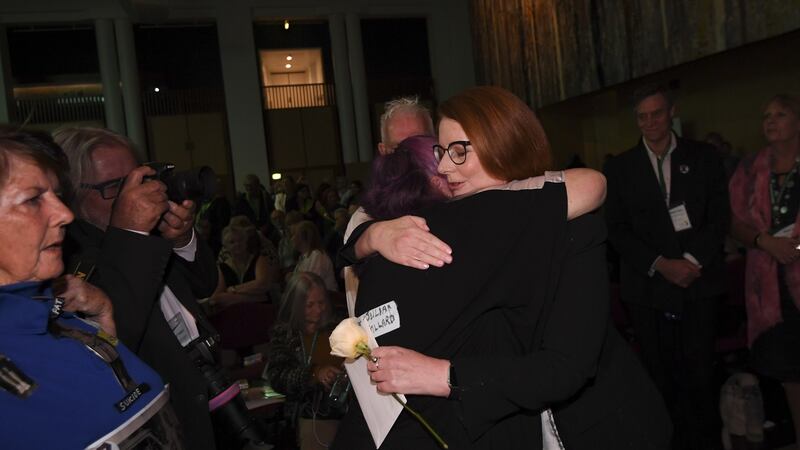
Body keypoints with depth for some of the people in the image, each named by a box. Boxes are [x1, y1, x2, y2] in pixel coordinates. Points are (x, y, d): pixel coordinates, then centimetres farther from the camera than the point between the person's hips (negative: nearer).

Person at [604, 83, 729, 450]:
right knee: (662, 378, 6)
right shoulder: (620, 168, 6)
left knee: (700, 376, 1)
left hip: (698, 285, 0)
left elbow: (719, 217, 4)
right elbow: (617, 228, 1)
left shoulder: (704, 157, 8)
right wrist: (661, 264, -10)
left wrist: (692, 260, -11)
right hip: (647, 288, 0)